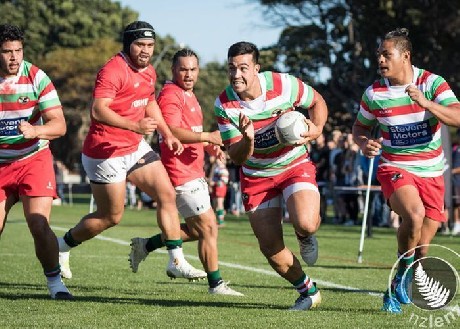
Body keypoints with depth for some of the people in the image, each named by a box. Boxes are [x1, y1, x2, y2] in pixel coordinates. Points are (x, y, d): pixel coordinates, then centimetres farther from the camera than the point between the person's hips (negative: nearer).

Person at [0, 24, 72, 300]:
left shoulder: (37, 78, -10)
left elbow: (59, 125, -14)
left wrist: (34, 131, -32)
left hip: (33, 160, -2)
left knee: (40, 226, -15)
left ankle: (55, 282, 3)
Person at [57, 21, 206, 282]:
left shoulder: (149, 72, 9)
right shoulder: (114, 70, -20)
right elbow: (98, 110, -31)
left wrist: (168, 134, 18)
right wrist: (135, 126, -40)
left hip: (136, 148, 8)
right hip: (106, 152, -8)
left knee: (167, 195, -1)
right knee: (111, 216, 0)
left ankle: (177, 262, 4)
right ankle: (62, 246, 21)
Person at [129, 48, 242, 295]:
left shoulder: (188, 95, 19)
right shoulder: (170, 95, -13)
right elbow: (172, 132, -26)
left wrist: (209, 146, 11)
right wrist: (208, 136, -31)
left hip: (193, 172, 10)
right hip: (182, 175, -10)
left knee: (196, 230, 15)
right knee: (208, 228, -5)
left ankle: (145, 246, 22)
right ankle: (215, 284, 4)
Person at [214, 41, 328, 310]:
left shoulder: (283, 85, -18)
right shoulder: (224, 105, -14)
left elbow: (318, 101, 2)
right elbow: (237, 157, -13)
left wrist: (317, 129, -18)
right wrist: (247, 139, -36)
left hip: (295, 165, -2)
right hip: (256, 175, 2)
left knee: (305, 223, -30)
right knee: (271, 248, -2)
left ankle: (306, 236, 10)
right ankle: (309, 291, 23)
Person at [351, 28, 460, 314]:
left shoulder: (433, 83, -8)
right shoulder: (374, 93, -4)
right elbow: (360, 127, 12)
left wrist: (425, 102, -32)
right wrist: (365, 143, -11)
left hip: (431, 173, 1)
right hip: (395, 169, -1)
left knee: (422, 247, 3)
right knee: (414, 214, -34)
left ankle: (396, 292, 30)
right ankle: (404, 270, -9)